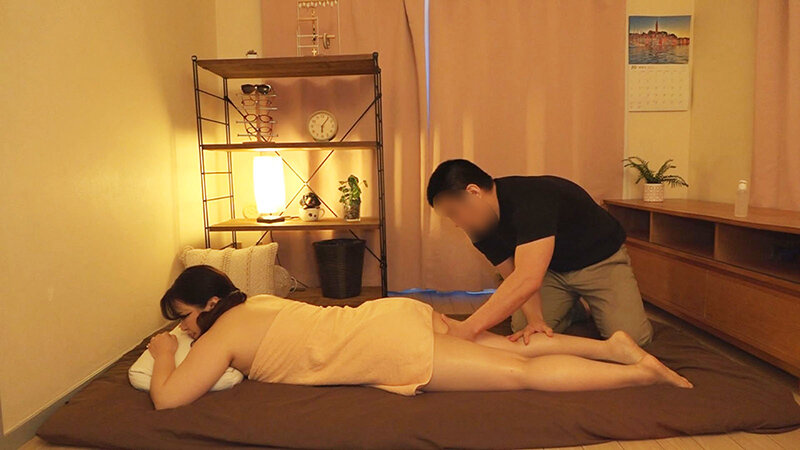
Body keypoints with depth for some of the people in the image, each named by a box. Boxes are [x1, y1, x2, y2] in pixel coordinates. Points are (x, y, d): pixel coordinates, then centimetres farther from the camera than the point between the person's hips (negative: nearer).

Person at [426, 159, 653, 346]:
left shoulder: (532, 199, -38)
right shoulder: (481, 224, -13)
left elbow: (527, 279, -48)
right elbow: (514, 278, -11)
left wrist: (468, 329, -51)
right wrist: (534, 318, -30)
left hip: (600, 260, -5)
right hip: (552, 269, 6)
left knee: (633, 338, -18)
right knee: (523, 334, -11)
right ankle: (574, 310, 17)